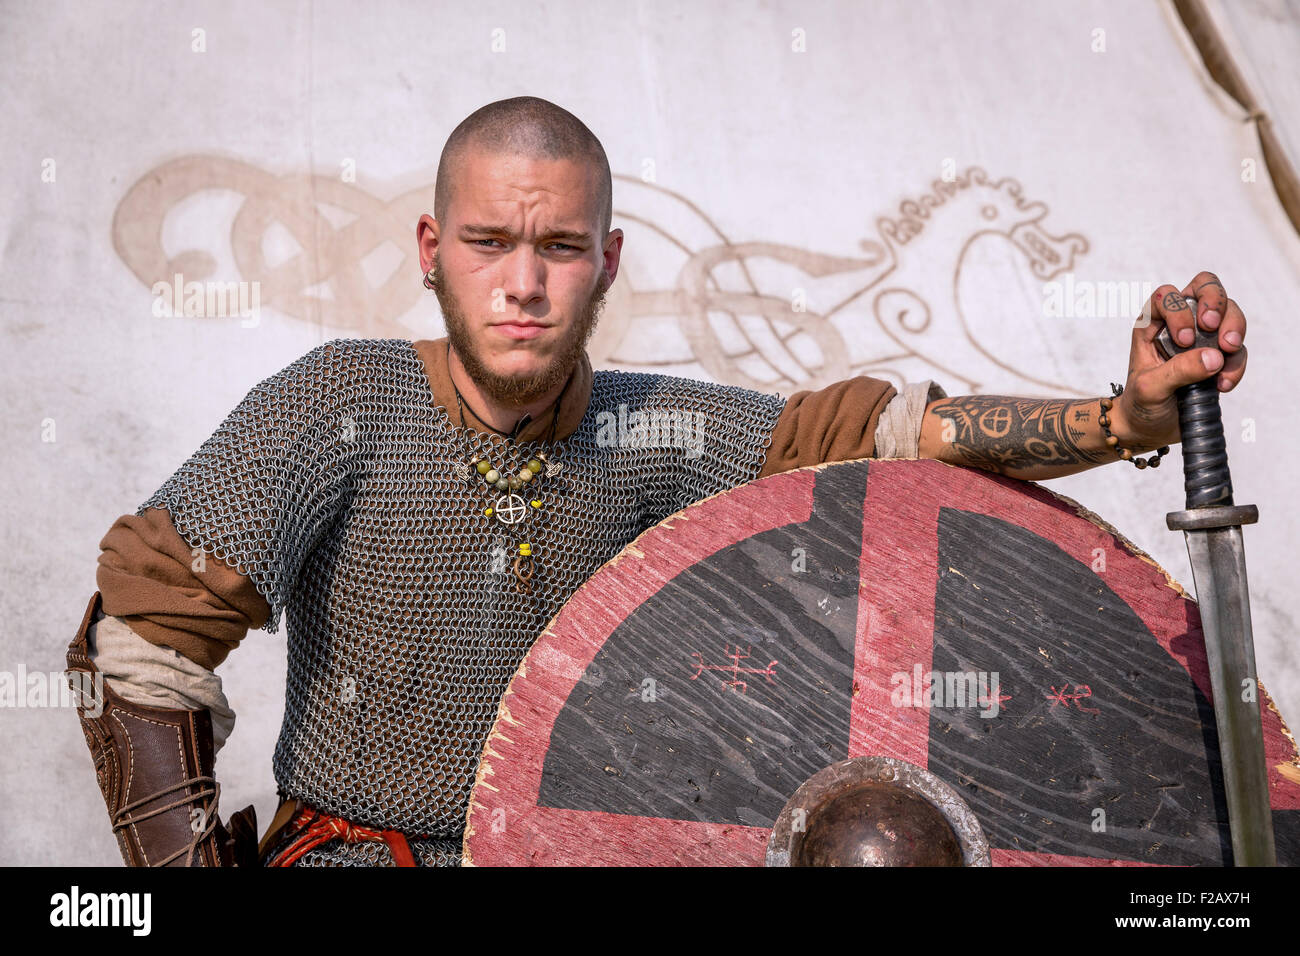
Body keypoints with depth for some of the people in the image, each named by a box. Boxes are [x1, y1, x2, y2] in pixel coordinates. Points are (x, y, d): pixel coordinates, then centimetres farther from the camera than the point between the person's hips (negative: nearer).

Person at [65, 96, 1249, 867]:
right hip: (351, 847, -3)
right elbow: (145, 630, -14)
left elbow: (871, 432, -5)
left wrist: (1128, 417, -16)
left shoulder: (652, 434, -3)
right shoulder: (344, 402, -14)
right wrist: (186, 859, -14)